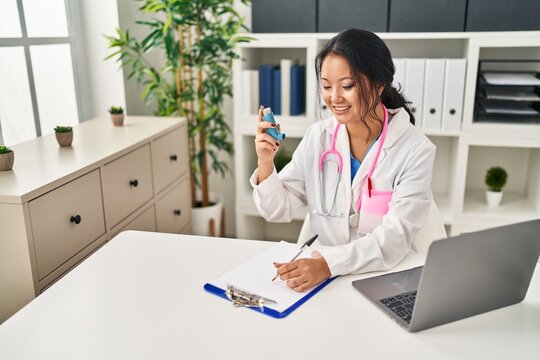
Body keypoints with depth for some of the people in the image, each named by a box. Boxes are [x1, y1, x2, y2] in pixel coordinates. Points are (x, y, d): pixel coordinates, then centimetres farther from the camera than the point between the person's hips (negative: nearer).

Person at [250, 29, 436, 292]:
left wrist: (328, 263, -32)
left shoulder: (415, 151, -11)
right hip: (320, 274, 3)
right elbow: (278, 211, 1)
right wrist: (265, 163, -16)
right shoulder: (317, 137, -1)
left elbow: (396, 236, -18)